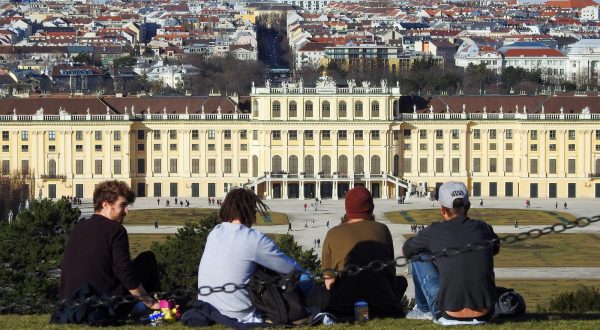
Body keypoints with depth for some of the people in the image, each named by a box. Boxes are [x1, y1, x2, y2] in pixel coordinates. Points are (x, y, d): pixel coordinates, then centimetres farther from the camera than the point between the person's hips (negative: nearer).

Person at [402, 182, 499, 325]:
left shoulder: (434, 231, -4)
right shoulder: (484, 229, 4)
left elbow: (407, 250, 14)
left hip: (448, 317, -3)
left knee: (419, 257, 14)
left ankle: (423, 309, 31)